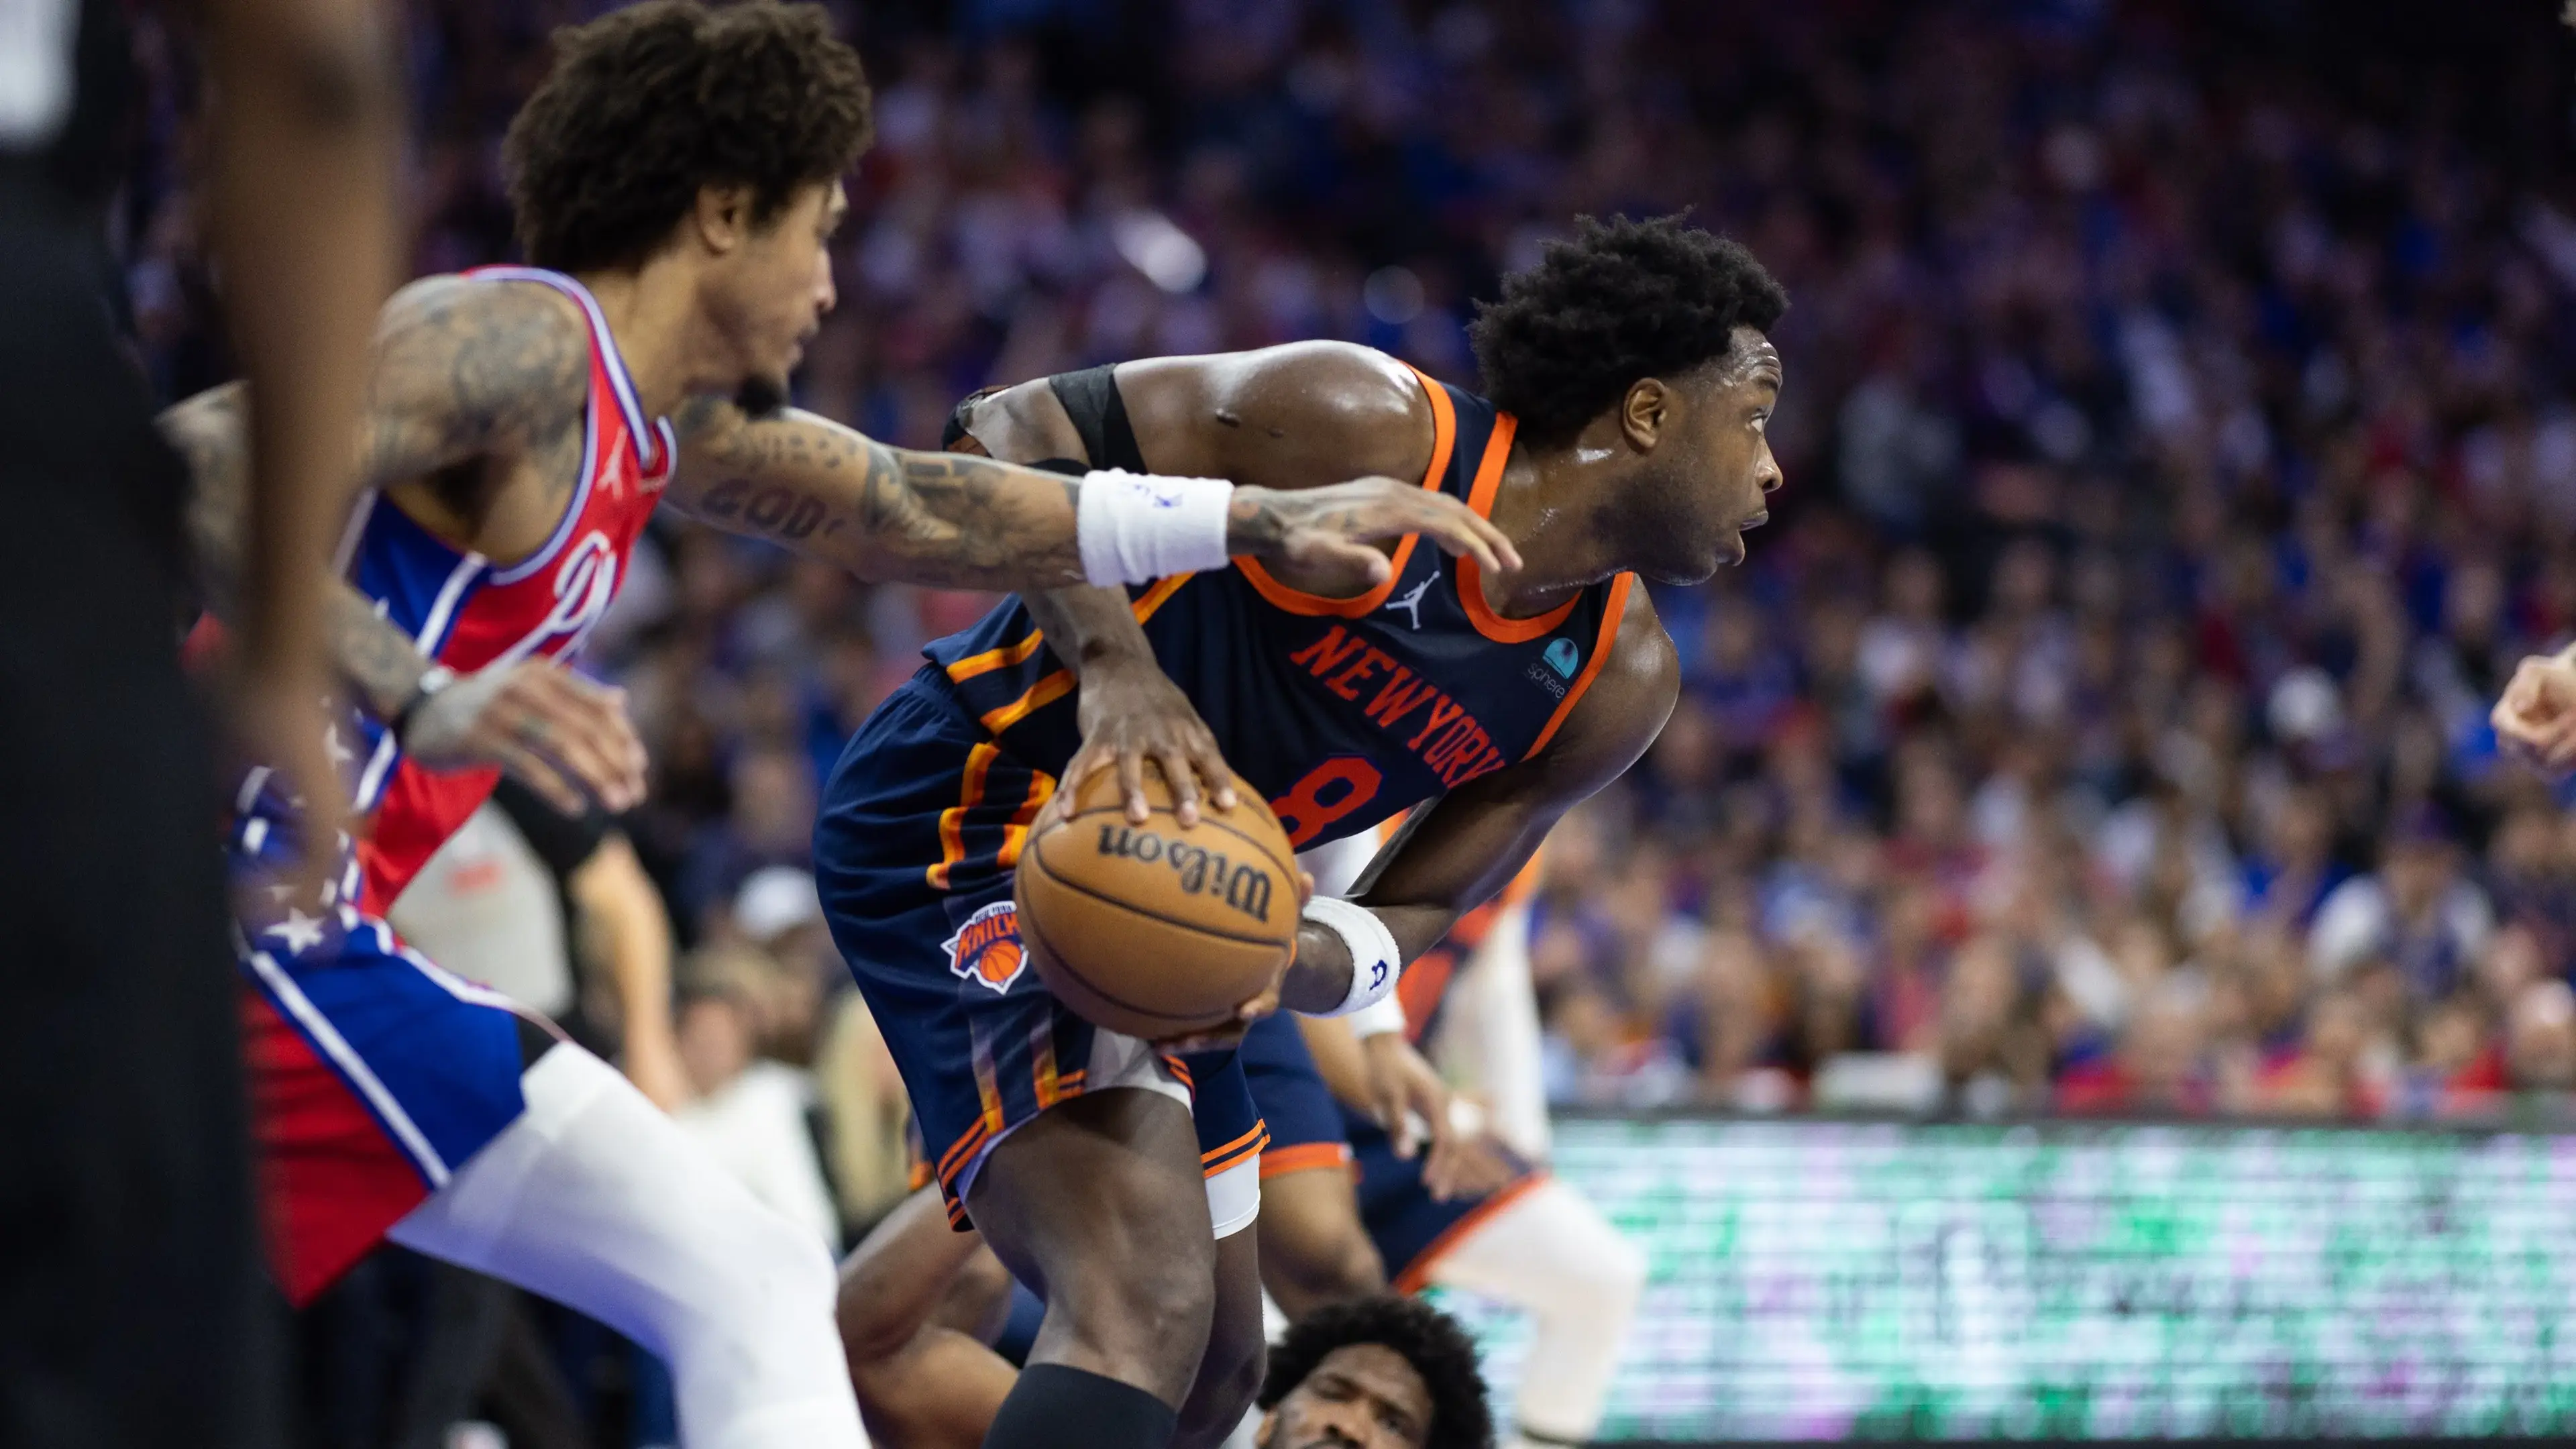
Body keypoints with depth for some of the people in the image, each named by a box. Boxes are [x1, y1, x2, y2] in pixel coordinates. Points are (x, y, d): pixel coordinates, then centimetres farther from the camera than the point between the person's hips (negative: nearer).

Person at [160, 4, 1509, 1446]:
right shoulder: (522, 343, -11)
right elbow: (200, 462, -26)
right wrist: (422, 699, -38)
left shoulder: (675, 430, 18)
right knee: (750, 1291, -9)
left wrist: (1264, 521, 30)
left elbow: (917, 512, 30)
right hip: (265, 916, -10)